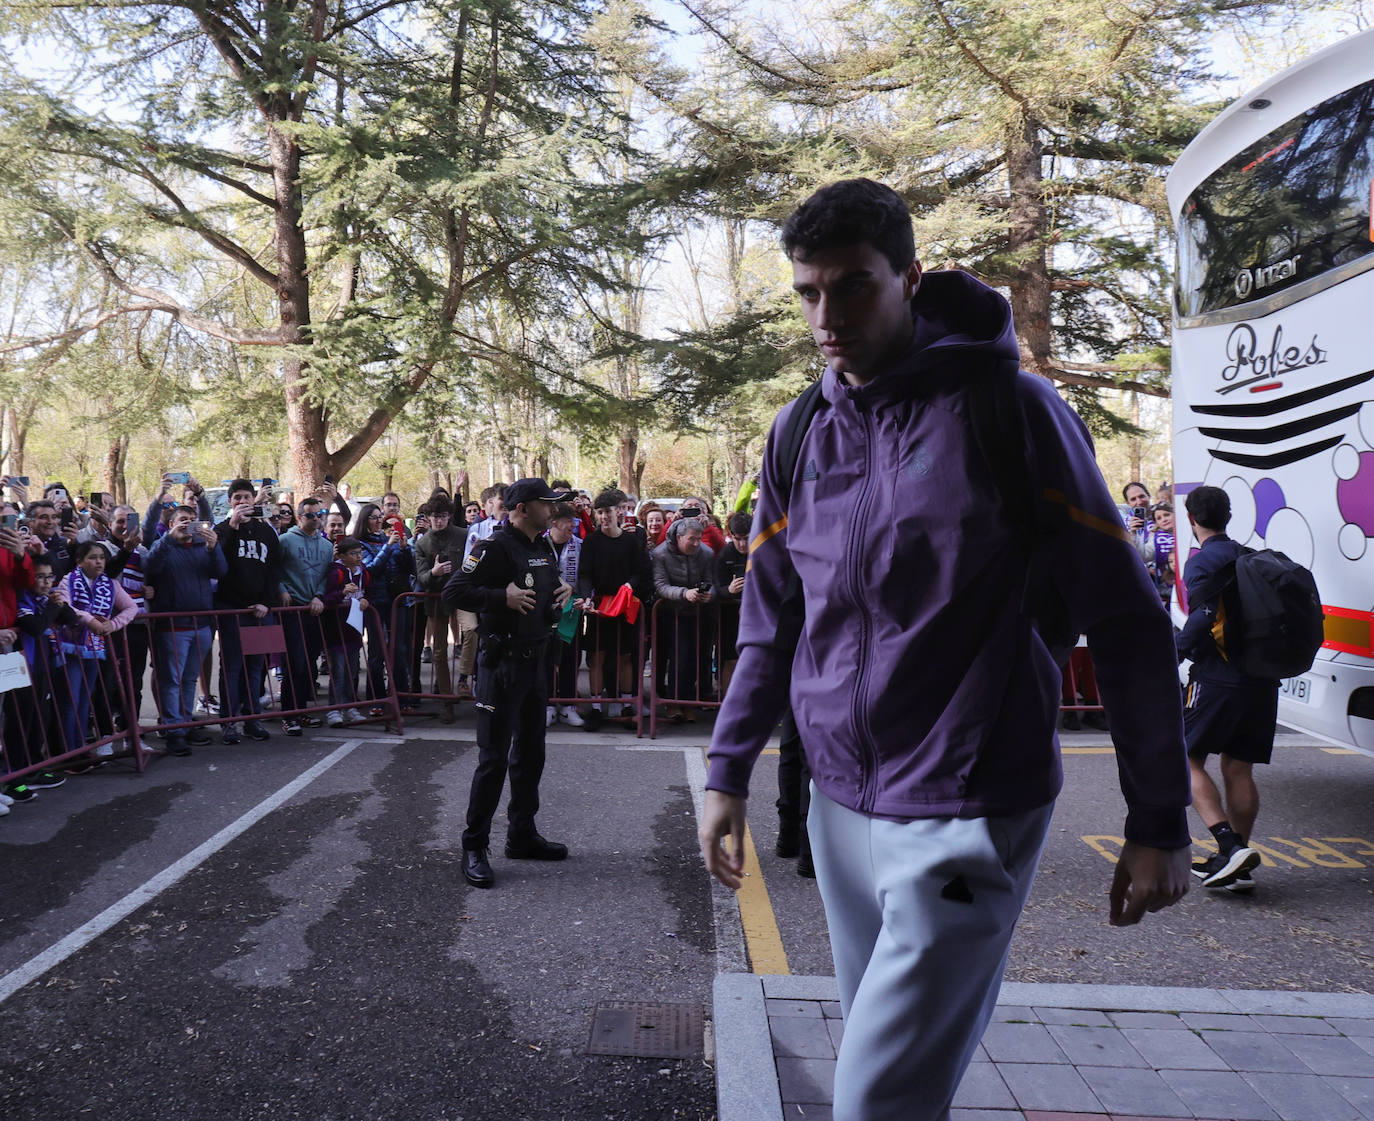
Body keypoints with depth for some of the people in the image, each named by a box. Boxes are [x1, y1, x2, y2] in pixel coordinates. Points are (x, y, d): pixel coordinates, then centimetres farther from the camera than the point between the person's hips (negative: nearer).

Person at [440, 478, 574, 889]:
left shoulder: (545, 547, 12)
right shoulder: (496, 547, -15)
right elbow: (453, 592, -21)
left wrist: (563, 592, 9)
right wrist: (503, 597, -26)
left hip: (536, 659, 9)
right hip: (502, 662, -9)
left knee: (530, 753, 16)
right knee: (494, 758, -5)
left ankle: (522, 835, 29)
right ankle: (474, 848, 5)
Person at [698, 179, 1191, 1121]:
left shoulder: (1005, 410, -9)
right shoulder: (800, 434, 6)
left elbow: (1126, 620, -7)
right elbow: (772, 621, 13)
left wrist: (1160, 822, -5)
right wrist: (729, 774, 11)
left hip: (967, 816, -5)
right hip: (840, 805, 5)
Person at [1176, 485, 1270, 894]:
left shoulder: (1202, 561, -7)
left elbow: (1204, 617, -20)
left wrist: (1171, 657, -12)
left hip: (1217, 676, -7)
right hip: (1261, 679, 7)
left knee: (1187, 760, 1)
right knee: (1239, 769, 10)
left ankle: (1230, 846, -14)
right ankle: (1238, 865, 14)